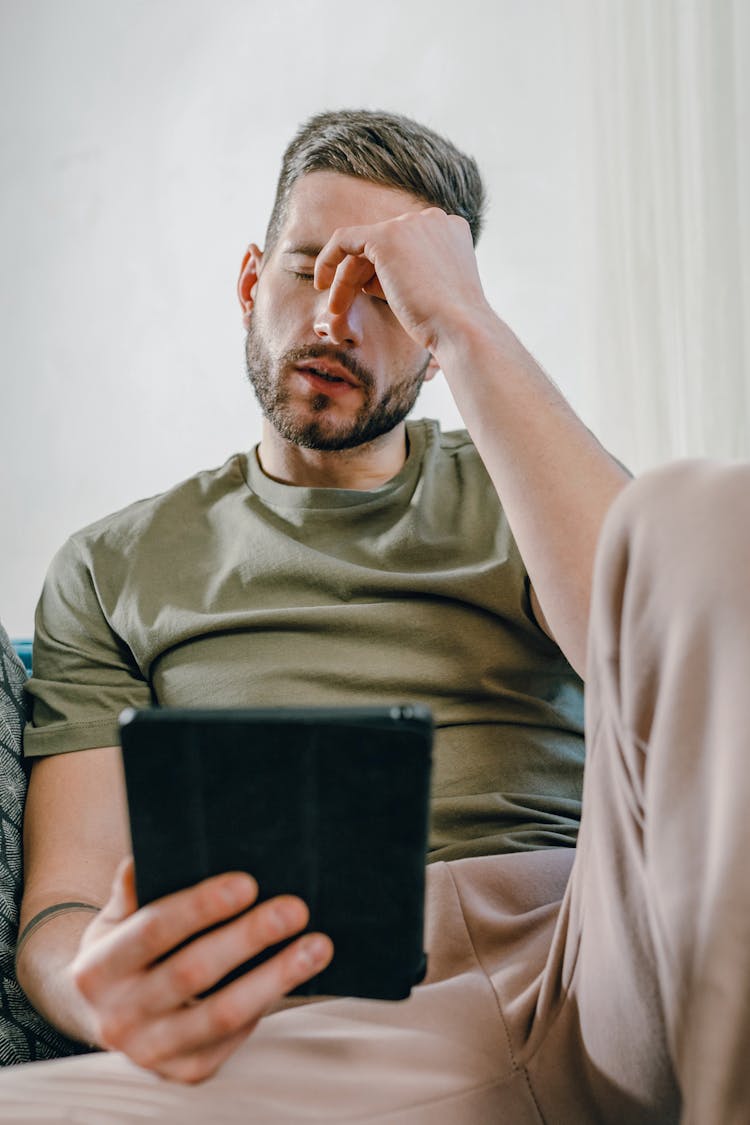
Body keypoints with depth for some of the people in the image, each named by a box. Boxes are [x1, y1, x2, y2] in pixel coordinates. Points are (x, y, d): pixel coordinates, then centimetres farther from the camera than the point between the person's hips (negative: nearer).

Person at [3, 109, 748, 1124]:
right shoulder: (114, 568, 18)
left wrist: (470, 324, -5)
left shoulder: (511, 491, 17)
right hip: (319, 1030, -3)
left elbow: (655, 660, -7)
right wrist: (108, 987, -18)